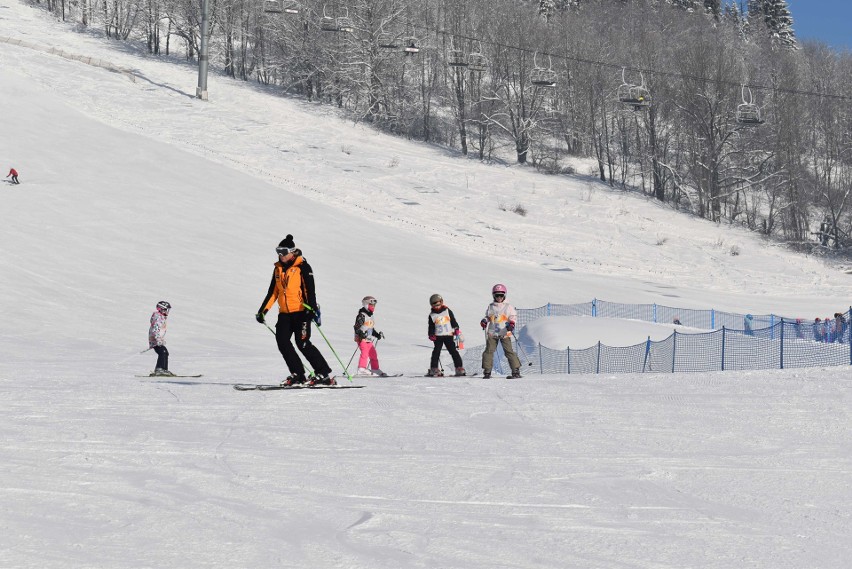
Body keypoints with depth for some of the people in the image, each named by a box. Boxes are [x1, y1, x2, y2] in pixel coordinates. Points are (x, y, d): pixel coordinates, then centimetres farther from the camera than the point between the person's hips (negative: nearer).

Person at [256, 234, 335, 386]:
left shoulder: (302, 267, -5)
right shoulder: (278, 269, 14)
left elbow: (310, 290, -12)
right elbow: (273, 292, 20)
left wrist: (313, 308, -24)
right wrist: (263, 310, 16)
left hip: (301, 311, -7)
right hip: (285, 313, 7)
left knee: (302, 343, -16)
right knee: (282, 342, -7)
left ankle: (324, 374, -11)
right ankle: (297, 374, 0)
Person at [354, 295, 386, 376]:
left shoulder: (370, 316, 21)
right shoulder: (362, 315, -8)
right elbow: (357, 327, -16)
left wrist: (377, 335, 18)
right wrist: (360, 333, -31)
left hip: (369, 339, 9)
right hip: (362, 339, -9)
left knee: (373, 354, 10)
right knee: (365, 352, -22)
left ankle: (375, 369, 18)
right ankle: (361, 369, -26)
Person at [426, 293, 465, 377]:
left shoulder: (447, 311, 4)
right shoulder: (432, 315, 6)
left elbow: (453, 321, 8)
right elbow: (431, 327, 8)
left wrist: (456, 329, -1)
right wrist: (431, 335, -3)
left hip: (449, 335, -1)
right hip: (438, 337, 1)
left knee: (453, 351, -2)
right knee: (436, 352, -3)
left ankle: (460, 368, 0)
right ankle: (434, 369, 3)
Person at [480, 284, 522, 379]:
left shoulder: (508, 307, 5)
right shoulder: (490, 307, 13)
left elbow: (513, 317, 4)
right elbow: (487, 317, 21)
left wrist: (511, 324, -14)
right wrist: (484, 321, 0)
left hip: (505, 333, -3)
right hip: (492, 333, 3)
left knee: (509, 351, -7)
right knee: (489, 351, -4)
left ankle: (516, 371, -4)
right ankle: (487, 371, 3)